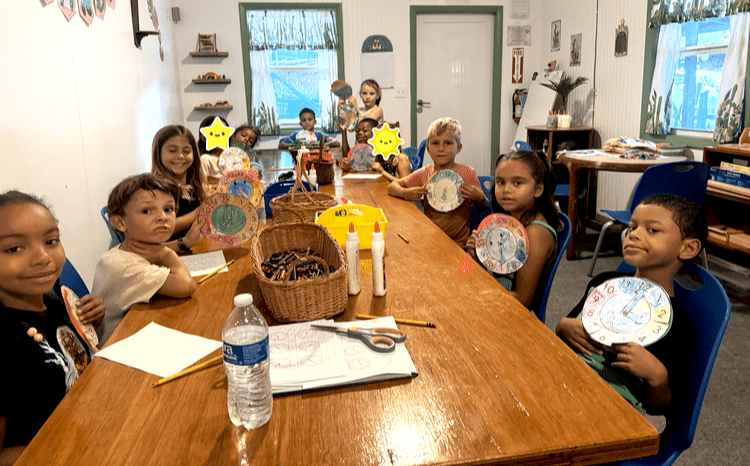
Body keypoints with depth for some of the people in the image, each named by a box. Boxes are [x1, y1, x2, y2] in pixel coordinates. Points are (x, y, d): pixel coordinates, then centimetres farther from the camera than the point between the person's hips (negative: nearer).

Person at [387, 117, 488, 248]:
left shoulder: (467, 173, -4)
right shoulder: (425, 173, 4)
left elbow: (485, 208, 4)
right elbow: (392, 186, 13)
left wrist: (479, 198, -20)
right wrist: (406, 193, -9)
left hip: (457, 244, -3)